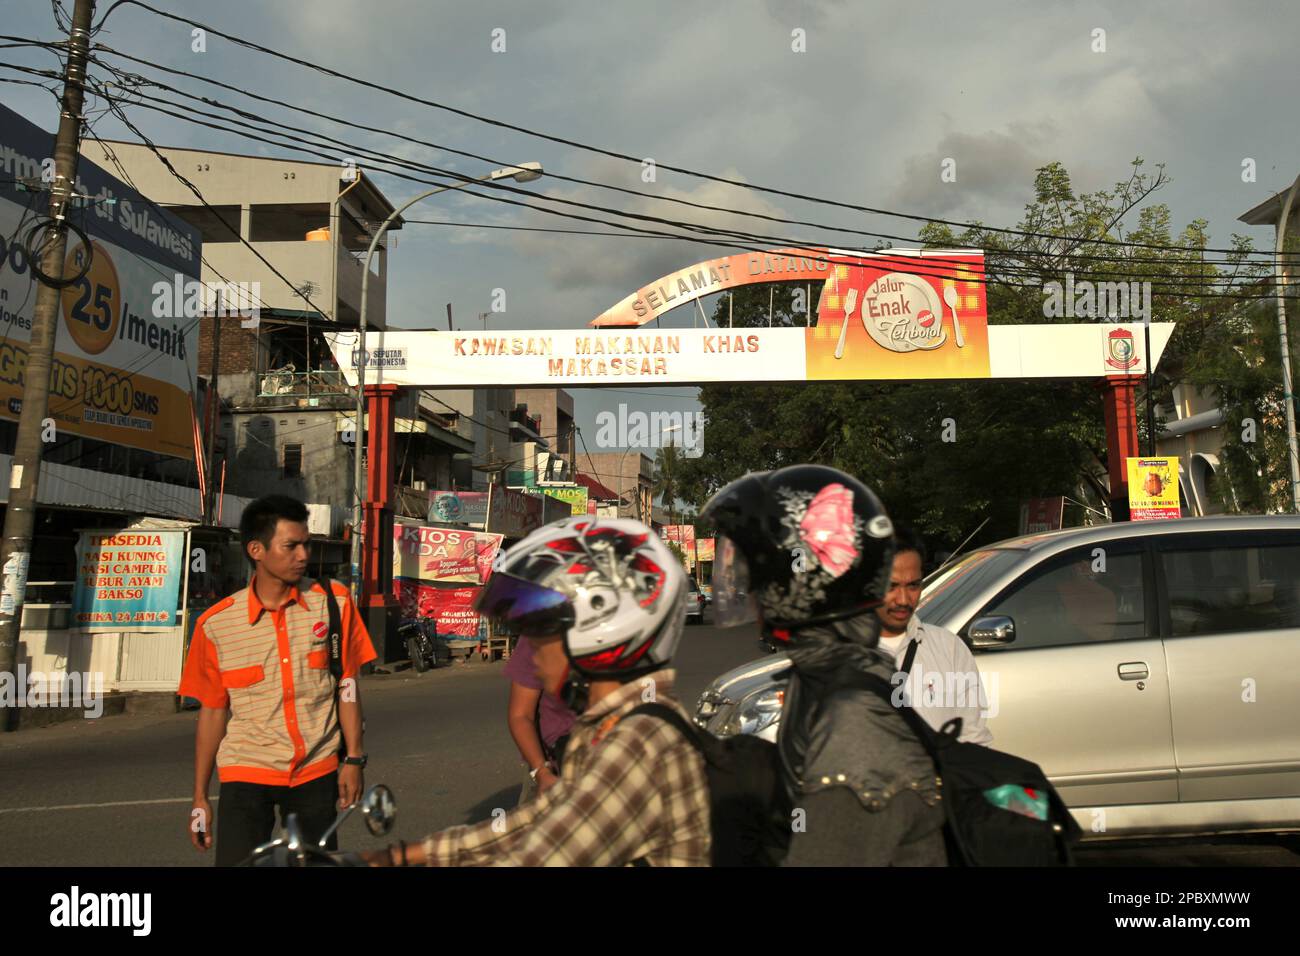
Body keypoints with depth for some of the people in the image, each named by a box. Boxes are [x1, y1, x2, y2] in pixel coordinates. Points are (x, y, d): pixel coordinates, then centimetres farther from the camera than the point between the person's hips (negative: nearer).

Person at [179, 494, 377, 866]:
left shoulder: (333, 602, -4)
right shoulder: (216, 624, -5)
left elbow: (346, 686, 2)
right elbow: (212, 710, 2)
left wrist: (354, 758, -1)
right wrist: (199, 797, 4)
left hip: (316, 772, 1)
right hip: (246, 774, -1)